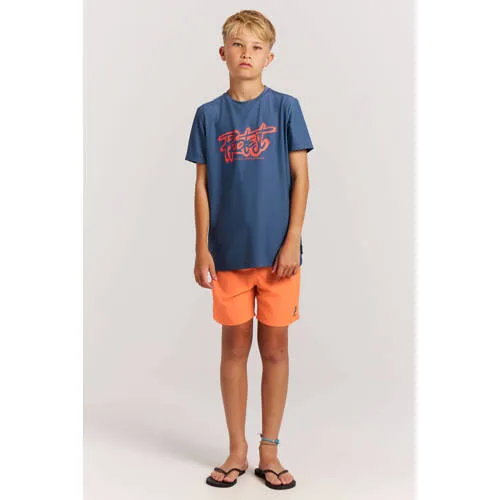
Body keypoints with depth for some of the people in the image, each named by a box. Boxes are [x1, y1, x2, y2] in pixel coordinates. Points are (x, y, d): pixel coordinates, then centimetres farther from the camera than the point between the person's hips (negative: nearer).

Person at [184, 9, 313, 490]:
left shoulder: (285, 108, 0)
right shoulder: (209, 115, 4)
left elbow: (300, 178, -1)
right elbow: (202, 186, 5)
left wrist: (292, 242, -8)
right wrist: (202, 249, 0)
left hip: (277, 252, -1)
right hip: (229, 253, 1)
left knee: (274, 348, 7)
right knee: (235, 347, 8)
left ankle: (269, 451, 21)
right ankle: (237, 451, 22)